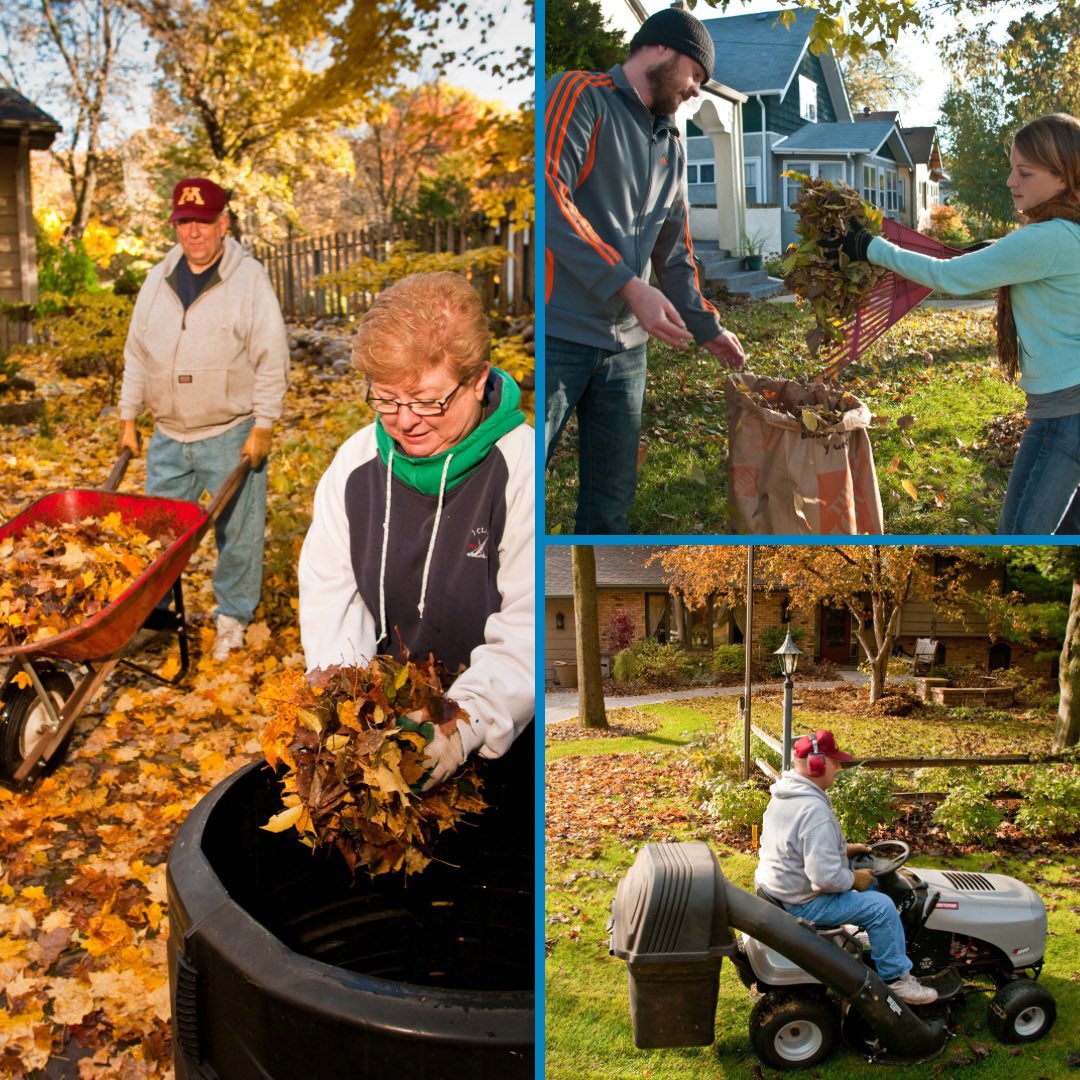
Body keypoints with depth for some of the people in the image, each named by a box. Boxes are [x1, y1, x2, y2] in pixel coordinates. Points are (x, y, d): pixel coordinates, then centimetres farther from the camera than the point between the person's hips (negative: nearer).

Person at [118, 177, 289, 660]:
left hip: (231, 435, -4)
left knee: (236, 533, 4)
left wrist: (263, 426, -12)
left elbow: (271, 360, -9)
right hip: (169, 436, 4)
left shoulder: (249, 278, -8)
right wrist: (128, 417, 10)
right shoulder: (158, 281, 7)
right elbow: (137, 354, 13)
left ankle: (232, 617, 19)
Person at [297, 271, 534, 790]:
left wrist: (464, 722, -29)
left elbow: (528, 630, -17)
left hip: (499, 734, -5)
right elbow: (329, 592, 6)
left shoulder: (523, 468, -12)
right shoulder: (357, 460, 5)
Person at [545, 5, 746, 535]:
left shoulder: (671, 146, 19)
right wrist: (631, 286, -22)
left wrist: (706, 325, 16)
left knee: (611, 503, 9)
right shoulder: (578, 95, -3)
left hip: (626, 347, 8)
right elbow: (551, 198, -18)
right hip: (559, 333, -7)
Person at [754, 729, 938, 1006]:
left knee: (866, 870, 23)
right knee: (881, 907, -9)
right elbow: (826, 876, -32)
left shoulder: (784, 794, 3)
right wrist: (854, 879, -13)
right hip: (802, 904, -10)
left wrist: (844, 849, 12)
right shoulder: (814, 810, -30)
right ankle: (896, 978, 5)